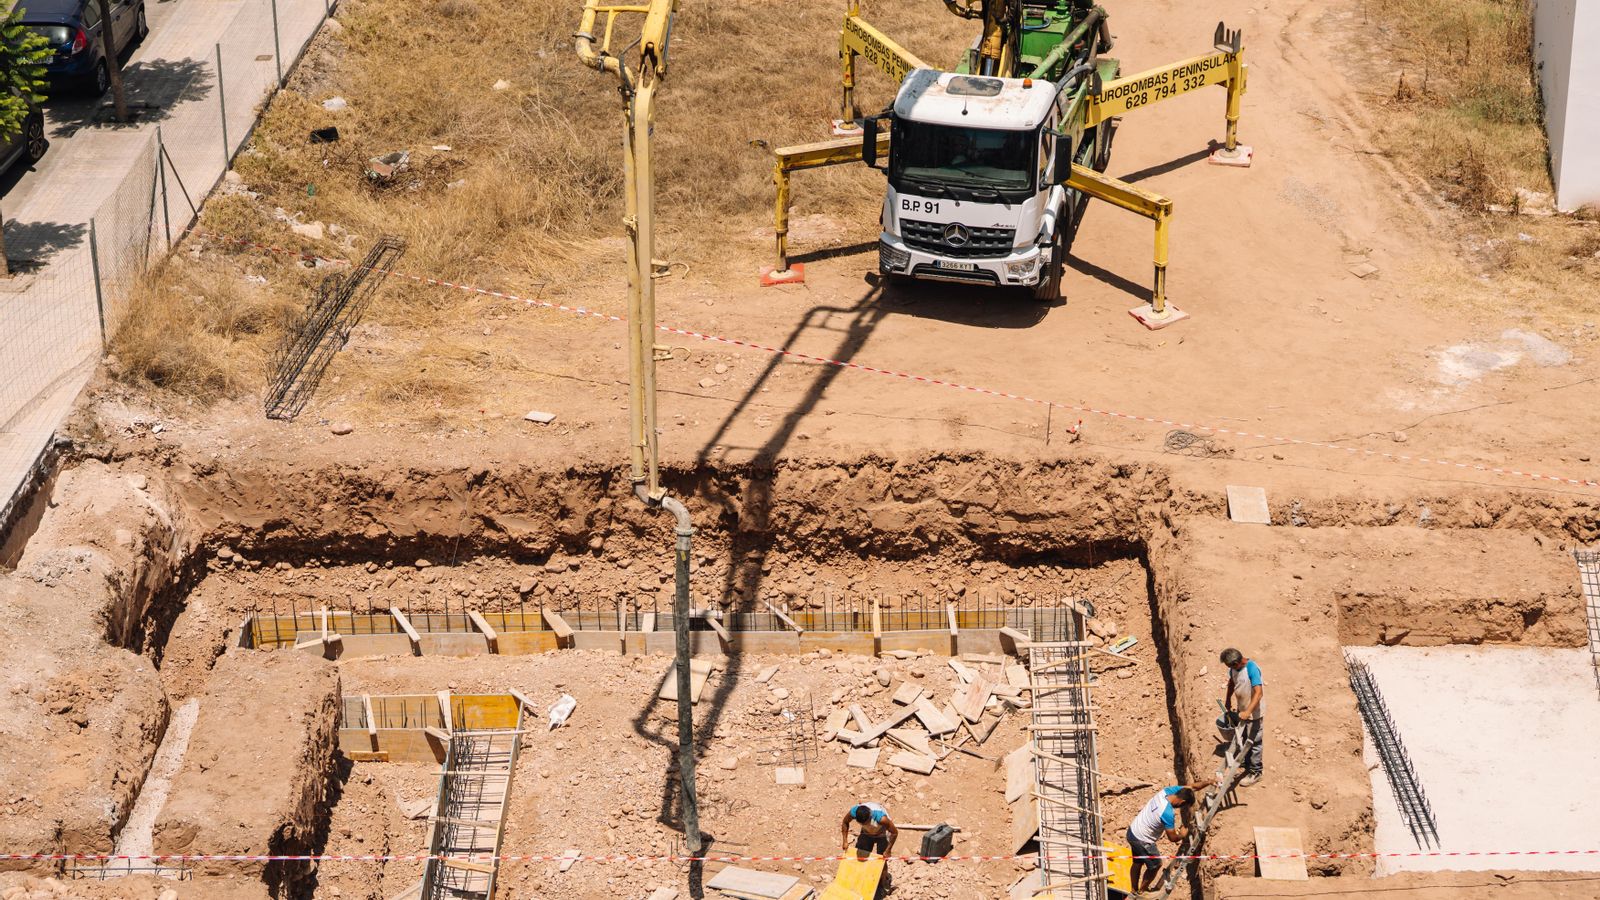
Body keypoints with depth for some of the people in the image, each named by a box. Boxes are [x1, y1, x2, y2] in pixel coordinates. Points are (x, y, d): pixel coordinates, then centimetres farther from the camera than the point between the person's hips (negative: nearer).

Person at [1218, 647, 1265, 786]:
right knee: (1243, 739, 23)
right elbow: (1232, 682, 15)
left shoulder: (1252, 669, -31)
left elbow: (1258, 693, -37)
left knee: (1254, 742, 4)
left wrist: (1247, 712, -44)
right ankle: (1247, 764, 41)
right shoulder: (1235, 667, -6)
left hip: (1253, 711, -8)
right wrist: (1228, 700, 18)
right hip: (1242, 709, 8)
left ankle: (1255, 773, 17)